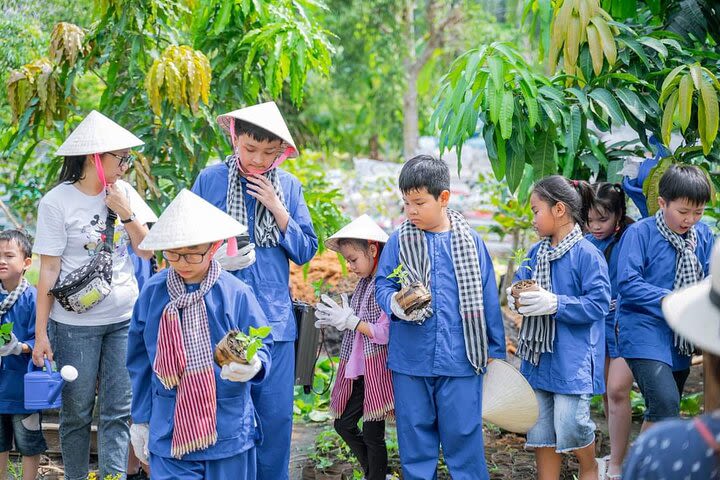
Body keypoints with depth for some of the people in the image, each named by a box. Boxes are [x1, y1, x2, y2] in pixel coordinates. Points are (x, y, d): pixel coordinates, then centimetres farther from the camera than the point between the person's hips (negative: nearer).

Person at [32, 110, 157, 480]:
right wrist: (41, 333, -8)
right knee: (77, 412, 7)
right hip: (75, 323, -3)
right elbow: (48, 271, -7)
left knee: (118, 411, 2)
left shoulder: (124, 194, 4)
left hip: (124, 320, 3)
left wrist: (125, 213, -9)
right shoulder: (57, 202, -7)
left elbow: (146, 251, 5)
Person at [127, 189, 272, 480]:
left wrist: (253, 366, -25)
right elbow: (140, 361, 8)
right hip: (168, 431, 1)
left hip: (227, 430, 0)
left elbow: (262, 346, -1)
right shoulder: (153, 292, 0)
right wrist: (140, 420, 11)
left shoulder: (236, 294, -6)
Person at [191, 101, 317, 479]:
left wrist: (277, 209, -7)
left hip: (275, 319, 2)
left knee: (276, 415, 3)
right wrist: (214, 259, -14)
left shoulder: (288, 186, 7)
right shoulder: (210, 180, 1)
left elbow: (306, 252, 5)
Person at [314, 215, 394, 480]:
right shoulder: (363, 284, 11)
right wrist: (337, 318, 0)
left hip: (376, 370, -9)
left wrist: (350, 321, -17)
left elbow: (385, 333, -22)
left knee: (372, 434, 0)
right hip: (356, 371, 9)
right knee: (343, 424, 16)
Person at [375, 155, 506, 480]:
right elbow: (382, 284, 5)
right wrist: (395, 303, -18)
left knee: (463, 434, 2)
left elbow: (487, 298, 6)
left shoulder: (471, 242, 1)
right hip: (410, 359, 1)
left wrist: (494, 349, 8)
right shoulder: (399, 241, 2)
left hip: (460, 359, -1)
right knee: (415, 433, 11)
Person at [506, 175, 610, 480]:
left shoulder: (587, 255, -14)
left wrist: (554, 304, -24)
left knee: (570, 426, -6)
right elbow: (520, 283, 15)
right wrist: (515, 296, -8)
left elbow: (599, 303, -18)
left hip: (572, 360, -7)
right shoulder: (536, 252, 8)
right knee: (540, 429, 10)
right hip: (538, 358, 7)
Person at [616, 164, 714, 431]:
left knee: (661, 411, 14)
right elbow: (627, 283, -17)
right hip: (644, 331, -6)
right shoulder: (640, 233, -11)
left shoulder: (703, 235, 5)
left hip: (680, 337, 6)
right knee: (665, 402, -23)